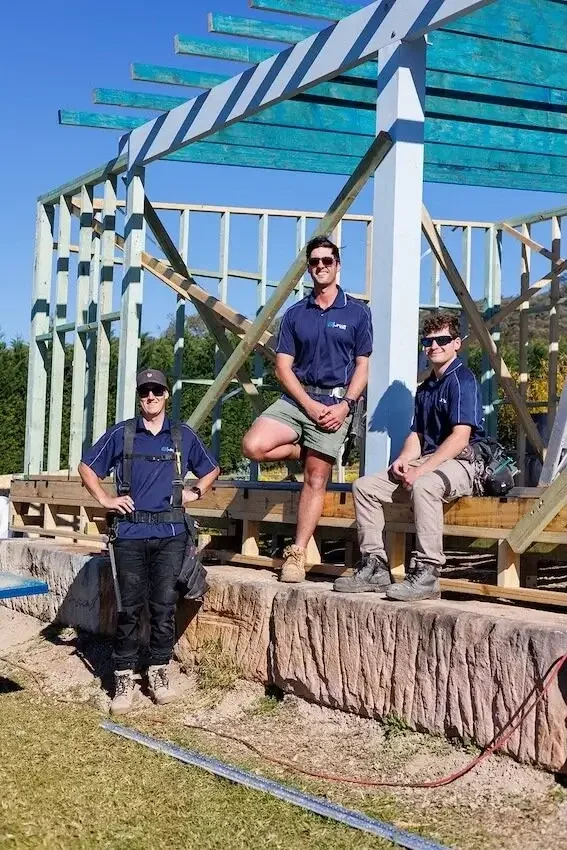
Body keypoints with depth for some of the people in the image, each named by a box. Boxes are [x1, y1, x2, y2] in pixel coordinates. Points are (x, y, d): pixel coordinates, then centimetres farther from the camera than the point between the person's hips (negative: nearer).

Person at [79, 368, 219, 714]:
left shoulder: (184, 436, 9)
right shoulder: (121, 434, 5)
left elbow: (211, 469, 23)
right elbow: (87, 467, 14)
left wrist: (195, 492, 8)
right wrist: (106, 500, 4)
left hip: (171, 533, 1)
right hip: (131, 533, -1)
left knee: (165, 605, 2)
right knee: (129, 608, 2)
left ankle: (159, 672, 14)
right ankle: (124, 677, 7)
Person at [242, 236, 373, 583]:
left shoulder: (357, 312, 5)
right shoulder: (295, 314, 10)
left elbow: (363, 365, 4)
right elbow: (283, 367, 5)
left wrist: (346, 405, -11)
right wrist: (309, 404, -10)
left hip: (336, 401, -2)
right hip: (297, 398, 3)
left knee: (316, 479, -3)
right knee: (254, 445, -19)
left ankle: (297, 554, 5)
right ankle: (307, 452, 8)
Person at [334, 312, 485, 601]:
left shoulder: (462, 380, -9)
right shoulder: (425, 388, 19)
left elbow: (460, 436, -18)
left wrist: (420, 471, -21)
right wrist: (404, 459, -3)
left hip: (459, 464, -9)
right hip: (427, 463, 9)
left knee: (423, 486, -39)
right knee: (364, 486, -2)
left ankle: (426, 573, -34)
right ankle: (375, 567, -3)